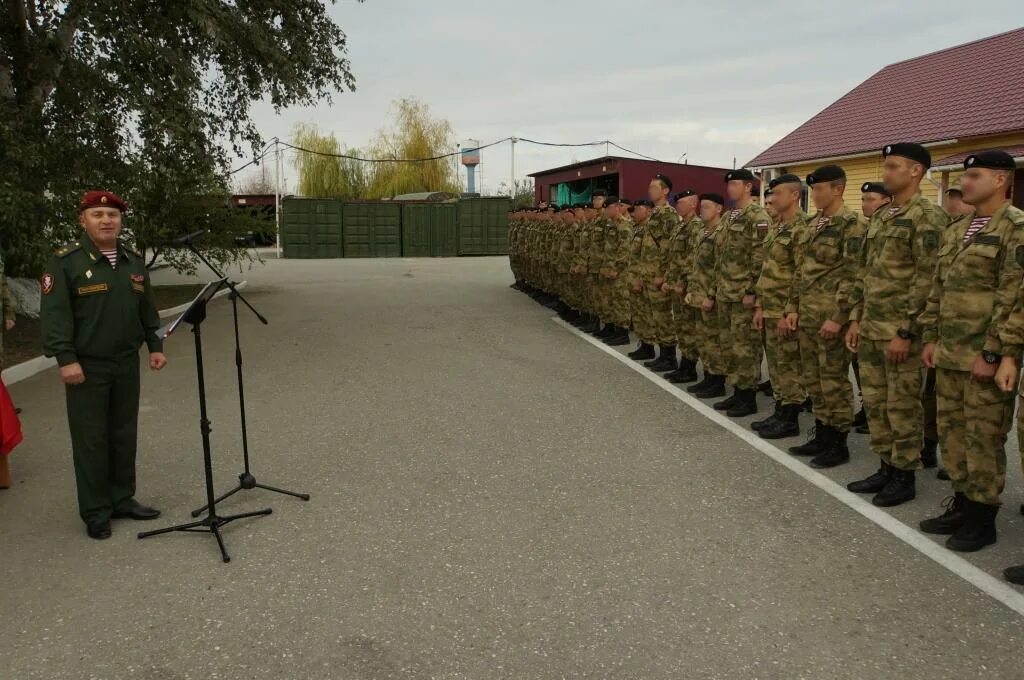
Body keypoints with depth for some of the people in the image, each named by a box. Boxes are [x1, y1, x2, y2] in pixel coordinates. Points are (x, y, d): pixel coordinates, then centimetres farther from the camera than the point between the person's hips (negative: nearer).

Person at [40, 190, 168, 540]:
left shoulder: (134, 261, 11)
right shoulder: (65, 261, -8)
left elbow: (148, 310, 17)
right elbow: (54, 314, -12)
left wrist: (155, 346, 11)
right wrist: (66, 359, -18)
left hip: (127, 365, 6)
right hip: (87, 367, -5)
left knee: (125, 435, 13)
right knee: (91, 439, 2)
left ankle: (122, 499, 26)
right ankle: (95, 512, 12)